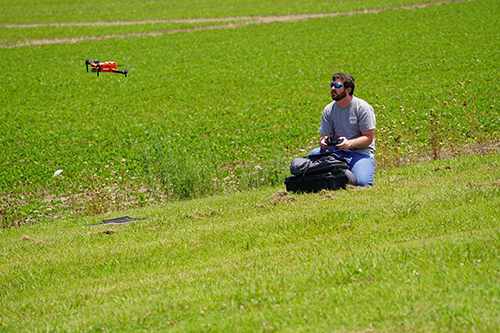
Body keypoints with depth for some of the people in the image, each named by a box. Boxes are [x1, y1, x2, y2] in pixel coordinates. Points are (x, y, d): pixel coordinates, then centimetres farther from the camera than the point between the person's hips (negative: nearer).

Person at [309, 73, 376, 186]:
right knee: (314, 155, -25)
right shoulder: (329, 110, 6)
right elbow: (324, 136, 8)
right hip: (337, 151, 4)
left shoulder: (363, 108, -8)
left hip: (360, 152, -4)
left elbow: (369, 138, -10)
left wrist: (349, 143, -28)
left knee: (362, 183, -31)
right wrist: (323, 142, -19)